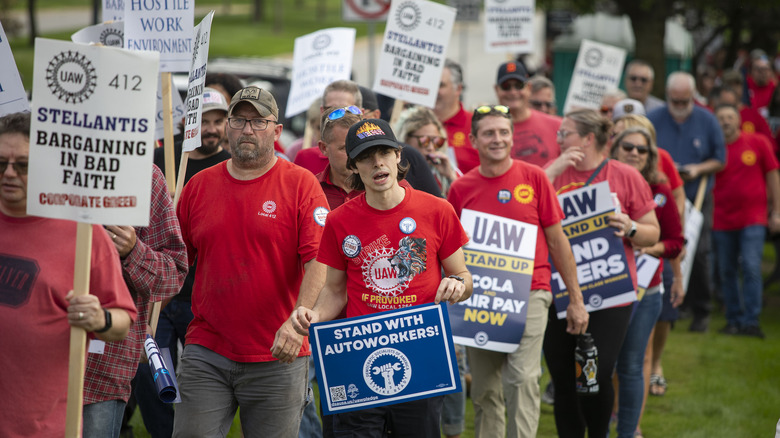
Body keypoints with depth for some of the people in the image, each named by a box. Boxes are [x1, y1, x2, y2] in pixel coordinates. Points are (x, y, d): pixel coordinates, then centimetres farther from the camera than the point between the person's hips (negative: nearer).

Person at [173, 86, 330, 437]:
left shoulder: (300, 184, -2)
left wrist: (297, 322, -25)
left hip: (277, 356, -2)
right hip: (206, 352, 3)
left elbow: (318, 261, -11)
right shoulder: (199, 186, 9)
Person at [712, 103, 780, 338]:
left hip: (753, 218, -2)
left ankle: (751, 321, -9)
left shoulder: (758, 143, 0)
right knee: (727, 272, 5)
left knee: (751, 268, -11)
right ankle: (734, 320, 16)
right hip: (722, 220, 2)